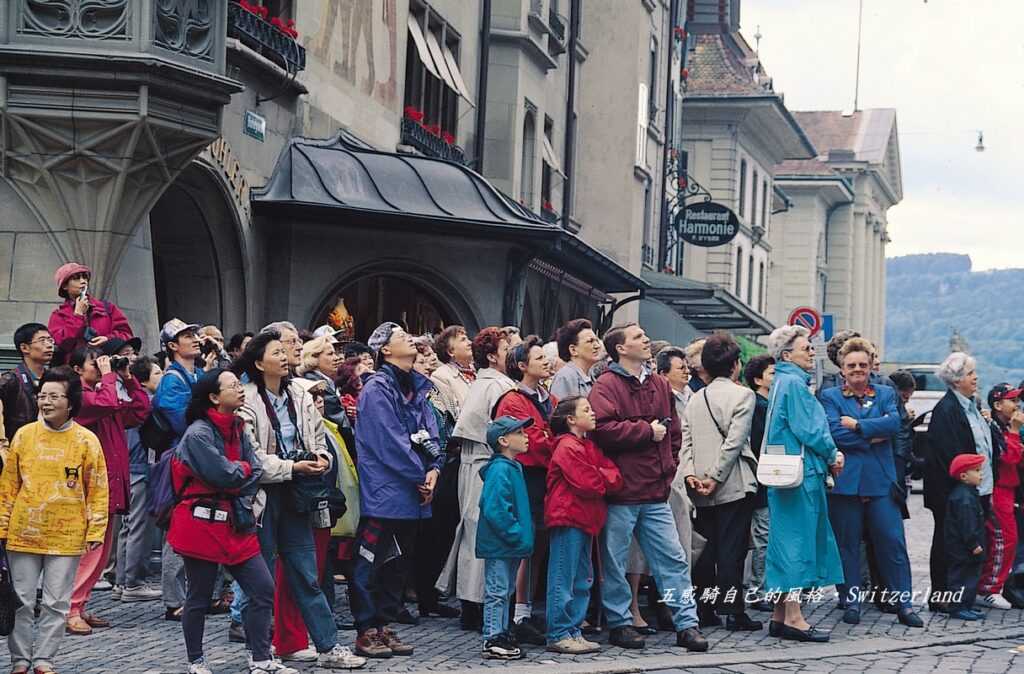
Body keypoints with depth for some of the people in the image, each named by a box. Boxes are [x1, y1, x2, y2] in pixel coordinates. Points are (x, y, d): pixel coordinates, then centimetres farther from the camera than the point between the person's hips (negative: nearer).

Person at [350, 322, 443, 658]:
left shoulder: (417, 387, 15)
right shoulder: (377, 388, -10)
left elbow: (429, 432, 12)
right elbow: (390, 441, -16)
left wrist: (434, 468, -5)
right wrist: (421, 475, -12)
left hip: (410, 492, 8)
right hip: (384, 489, -8)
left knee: (399, 562, 12)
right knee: (371, 563, -2)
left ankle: (384, 626, 20)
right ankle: (366, 631, 3)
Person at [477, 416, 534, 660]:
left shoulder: (513, 468, 13)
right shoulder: (499, 470, -19)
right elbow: (495, 510, -25)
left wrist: (523, 535, 13)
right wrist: (517, 536, -21)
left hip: (510, 546, 10)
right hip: (499, 545, -10)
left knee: (504, 591, 16)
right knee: (497, 592, -4)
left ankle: (502, 634, 25)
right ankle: (493, 640, 0)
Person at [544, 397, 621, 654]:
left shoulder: (590, 446, 16)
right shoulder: (568, 448, -12)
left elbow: (615, 476, 8)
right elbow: (587, 483, -19)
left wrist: (599, 477, -9)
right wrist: (604, 479, -1)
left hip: (585, 519, 10)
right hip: (567, 518, -10)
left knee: (583, 580, 13)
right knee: (563, 579, -5)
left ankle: (574, 631, 19)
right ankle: (559, 635, -2)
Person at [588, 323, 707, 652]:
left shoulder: (659, 385, 15)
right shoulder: (606, 385, -8)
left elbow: (673, 431, 24)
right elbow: (602, 428, -22)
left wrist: (669, 466, 13)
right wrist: (646, 431, -14)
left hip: (655, 493, 6)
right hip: (620, 491, -6)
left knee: (674, 559, 4)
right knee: (615, 562, 3)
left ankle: (686, 624, 8)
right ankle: (620, 624, 15)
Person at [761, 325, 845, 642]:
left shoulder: (783, 382, 18)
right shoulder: (794, 383, -13)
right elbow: (809, 430, -17)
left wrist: (828, 454, 10)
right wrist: (833, 455, -2)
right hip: (801, 473, -10)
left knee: (787, 543, 11)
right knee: (799, 540, -8)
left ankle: (780, 616, 15)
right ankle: (793, 618, -6)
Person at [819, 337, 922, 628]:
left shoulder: (885, 394, 13)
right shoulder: (830, 396, 6)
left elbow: (894, 422, -6)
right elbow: (835, 432, -10)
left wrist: (858, 425, -11)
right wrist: (873, 437, -9)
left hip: (881, 481, 1)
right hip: (845, 480, -1)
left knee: (892, 541, -1)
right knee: (847, 544, 3)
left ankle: (903, 603, 4)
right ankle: (851, 602, 13)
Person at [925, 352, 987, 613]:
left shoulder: (969, 406, 15)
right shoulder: (946, 409, -15)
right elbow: (948, 453, -20)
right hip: (950, 490, -9)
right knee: (946, 542, -1)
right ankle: (939, 598, 5)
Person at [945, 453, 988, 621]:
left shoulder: (969, 494, 14)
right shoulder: (964, 498, -21)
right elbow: (966, 525, -24)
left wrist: (976, 543, 22)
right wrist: (973, 544, -23)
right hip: (962, 549, -11)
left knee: (972, 576, 14)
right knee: (961, 577, -6)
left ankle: (966, 607, 20)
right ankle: (958, 608, -2)